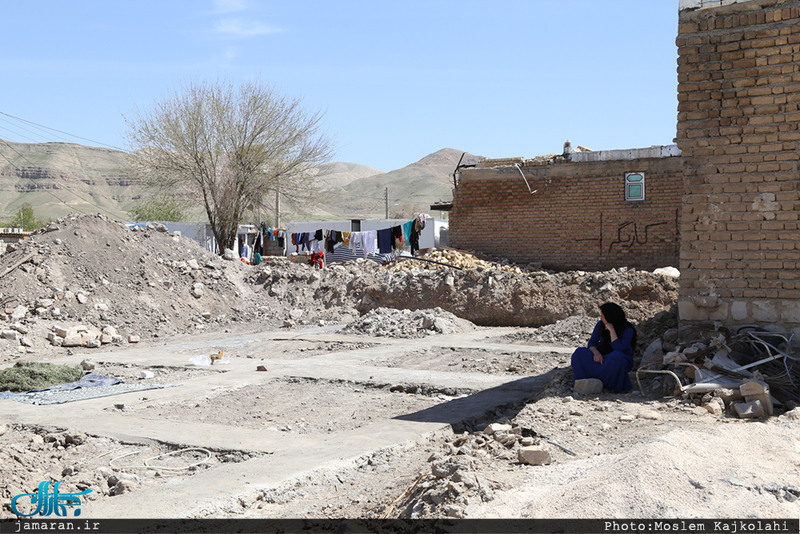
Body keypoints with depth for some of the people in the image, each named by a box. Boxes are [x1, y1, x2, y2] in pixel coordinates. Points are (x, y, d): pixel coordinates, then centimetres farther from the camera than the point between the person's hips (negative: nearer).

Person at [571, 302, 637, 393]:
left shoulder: (627, 330, -13)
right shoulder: (600, 325, 0)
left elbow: (619, 349, -25)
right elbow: (592, 343, -1)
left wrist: (611, 330, -27)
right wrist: (596, 352, -23)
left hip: (622, 360, -4)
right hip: (602, 358, 4)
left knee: (616, 357, -41)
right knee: (580, 352, -21)